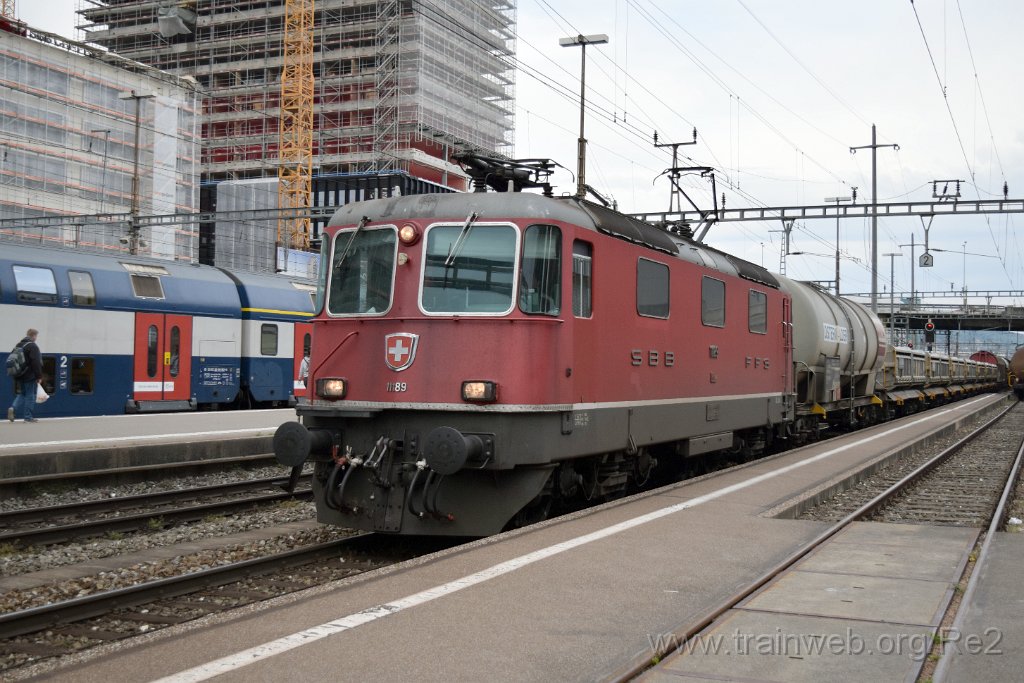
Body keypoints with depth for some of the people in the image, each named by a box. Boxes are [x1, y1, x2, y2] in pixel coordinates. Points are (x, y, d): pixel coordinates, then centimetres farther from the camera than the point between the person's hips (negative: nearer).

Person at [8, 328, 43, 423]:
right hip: (30, 376, -7)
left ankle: (13, 409, -7)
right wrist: (39, 376, -13)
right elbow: (36, 363, -18)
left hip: (19, 376, 7)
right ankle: (28, 416, 2)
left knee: (21, 394, 16)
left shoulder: (18, 345, 14)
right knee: (30, 396, 0)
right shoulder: (33, 346, -13)